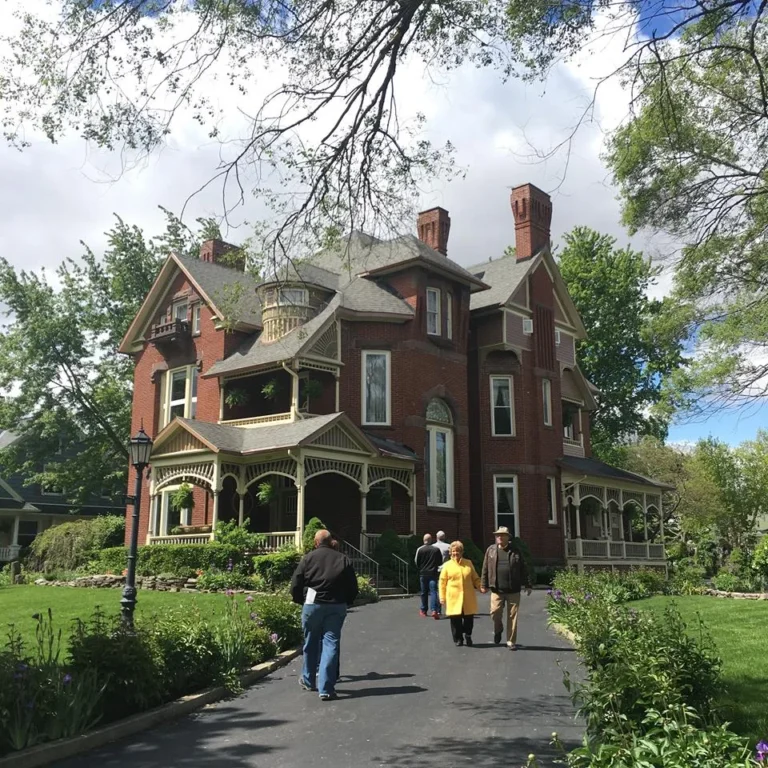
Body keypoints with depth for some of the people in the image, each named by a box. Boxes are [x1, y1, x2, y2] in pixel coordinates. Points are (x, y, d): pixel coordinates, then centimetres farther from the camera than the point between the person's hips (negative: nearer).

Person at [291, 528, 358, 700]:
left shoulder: (308, 558, 2)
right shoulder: (343, 559, 6)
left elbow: (295, 586, 1)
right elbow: (353, 588, 6)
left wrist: (301, 601, 17)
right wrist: (345, 603, 19)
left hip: (313, 605, 0)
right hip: (337, 607, 0)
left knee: (311, 643, 16)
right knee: (331, 644, 2)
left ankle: (308, 681, 33)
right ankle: (326, 689, -4)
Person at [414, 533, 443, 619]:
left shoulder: (420, 549, -6)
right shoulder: (436, 549, -4)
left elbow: (416, 562, -1)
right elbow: (440, 562, 3)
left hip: (423, 574, 1)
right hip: (433, 573, -1)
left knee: (424, 592, 13)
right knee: (433, 592, -3)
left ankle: (423, 610, 23)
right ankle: (434, 610, -18)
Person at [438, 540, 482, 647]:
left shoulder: (468, 563, 10)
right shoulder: (447, 565, 4)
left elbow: (475, 578, 14)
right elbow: (442, 582, 4)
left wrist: (481, 587, -4)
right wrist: (442, 597, -1)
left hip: (468, 598, 2)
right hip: (453, 598, -2)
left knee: (469, 618, 3)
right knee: (455, 620, -1)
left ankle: (468, 636, 27)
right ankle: (458, 639, 17)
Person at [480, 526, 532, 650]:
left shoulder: (515, 550, 3)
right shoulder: (491, 550, 5)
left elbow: (523, 568, 4)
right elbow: (485, 568, 7)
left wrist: (527, 585, 2)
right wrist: (484, 585, 5)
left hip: (513, 590, 0)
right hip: (497, 590, 1)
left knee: (512, 616, 3)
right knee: (495, 612, -5)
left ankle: (511, 642, 15)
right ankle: (498, 630, 27)